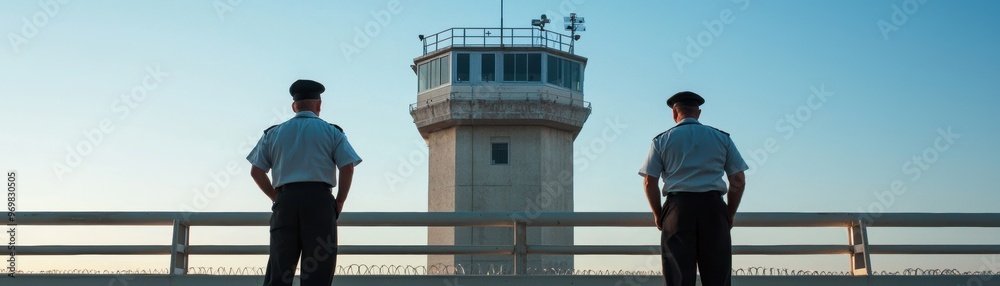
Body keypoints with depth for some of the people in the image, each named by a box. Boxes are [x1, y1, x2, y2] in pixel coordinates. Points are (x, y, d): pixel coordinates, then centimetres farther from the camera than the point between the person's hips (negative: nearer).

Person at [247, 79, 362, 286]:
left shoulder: (273, 133, 15)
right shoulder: (332, 132, 8)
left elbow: (256, 170, 9)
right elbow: (347, 167, -4)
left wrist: (277, 198, 13)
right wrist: (339, 202, 4)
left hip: (285, 201, 2)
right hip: (320, 200, -2)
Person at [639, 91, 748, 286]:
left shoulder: (662, 140, 8)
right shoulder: (722, 138, 12)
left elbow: (649, 182, 1)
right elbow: (738, 180, 7)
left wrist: (658, 215, 12)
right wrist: (730, 214, 16)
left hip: (678, 208, -1)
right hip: (713, 208, 1)